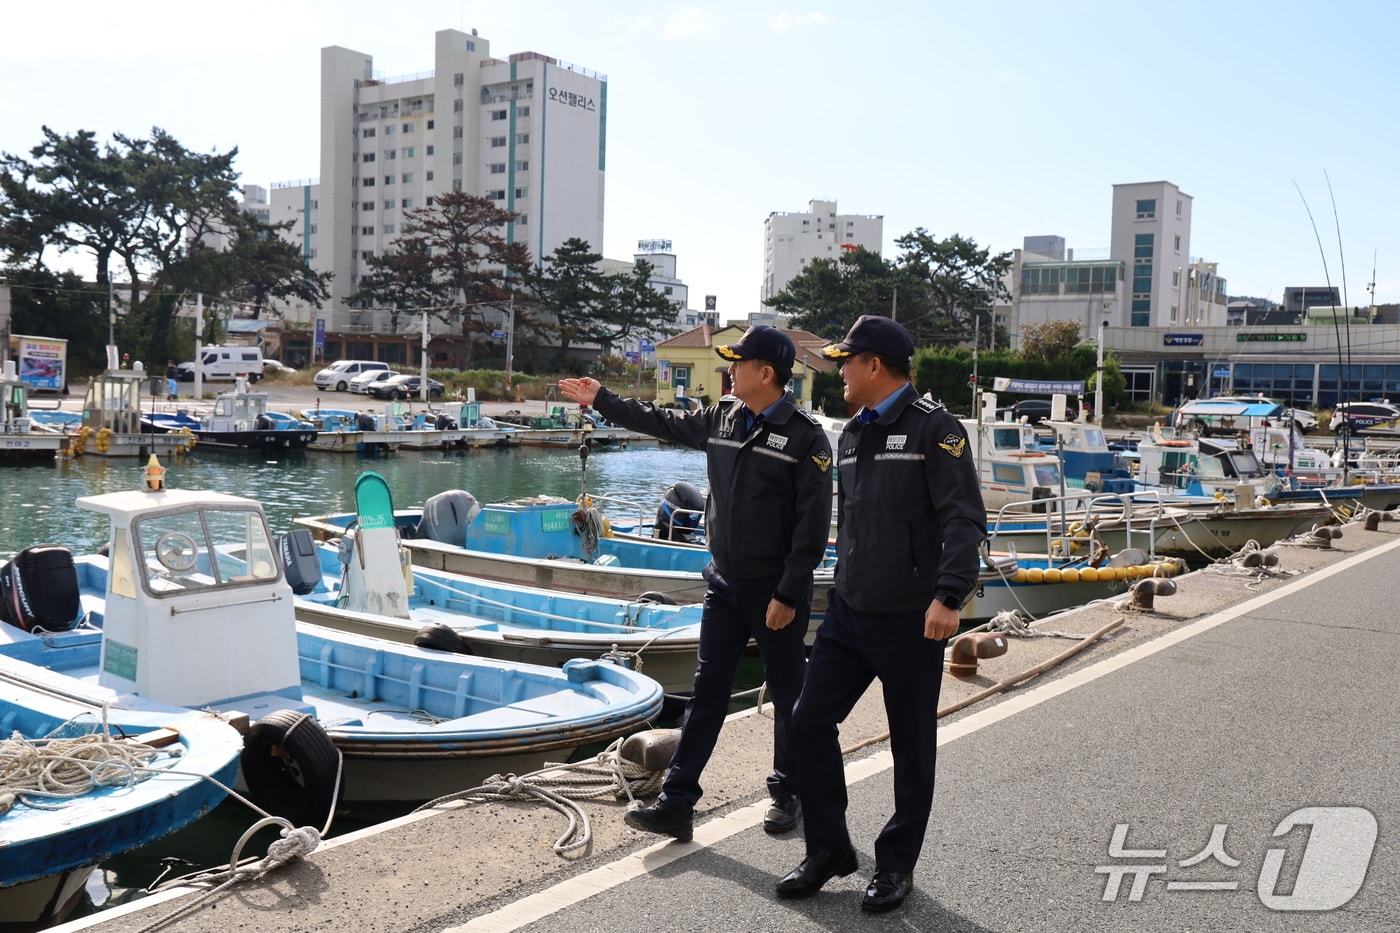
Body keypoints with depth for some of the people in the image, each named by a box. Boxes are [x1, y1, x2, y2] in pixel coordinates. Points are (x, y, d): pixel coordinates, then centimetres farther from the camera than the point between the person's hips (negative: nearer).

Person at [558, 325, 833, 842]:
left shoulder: (806, 437, -13)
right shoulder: (721, 417, 6)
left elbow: (813, 526, -16)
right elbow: (660, 421, 22)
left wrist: (789, 595, -18)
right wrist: (601, 400, 24)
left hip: (776, 590, -6)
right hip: (724, 583, 6)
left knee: (788, 694, 9)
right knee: (706, 692, 6)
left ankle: (787, 794, 27)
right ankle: (676, 803, 9)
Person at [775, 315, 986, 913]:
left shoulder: (934, 427, -10)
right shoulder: (852, 435, 13)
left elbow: (964, 520, -17)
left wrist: (949, 595, -28)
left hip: (910, 620, -7)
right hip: (848, 612, 7)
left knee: (911, 748, 6)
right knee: (809, 723, 4)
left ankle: (896, 865, 23)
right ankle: (829, 850, 20)